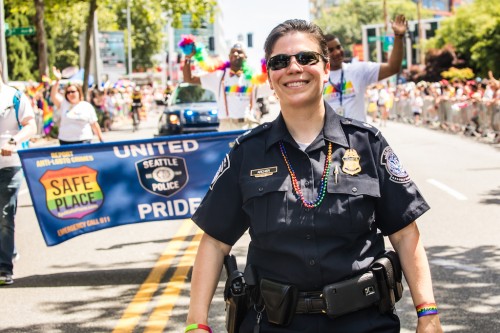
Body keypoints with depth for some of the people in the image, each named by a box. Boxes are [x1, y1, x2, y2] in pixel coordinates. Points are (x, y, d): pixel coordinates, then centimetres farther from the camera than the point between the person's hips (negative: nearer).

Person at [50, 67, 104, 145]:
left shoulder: (87, 106, 7)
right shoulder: (63, 104, 9)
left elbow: (94, 125, 8)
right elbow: (53, 95, -7)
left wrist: (101, 140, 6)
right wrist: (57, 80, -17)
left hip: (83, 140, -1)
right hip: (65, 141, 1)